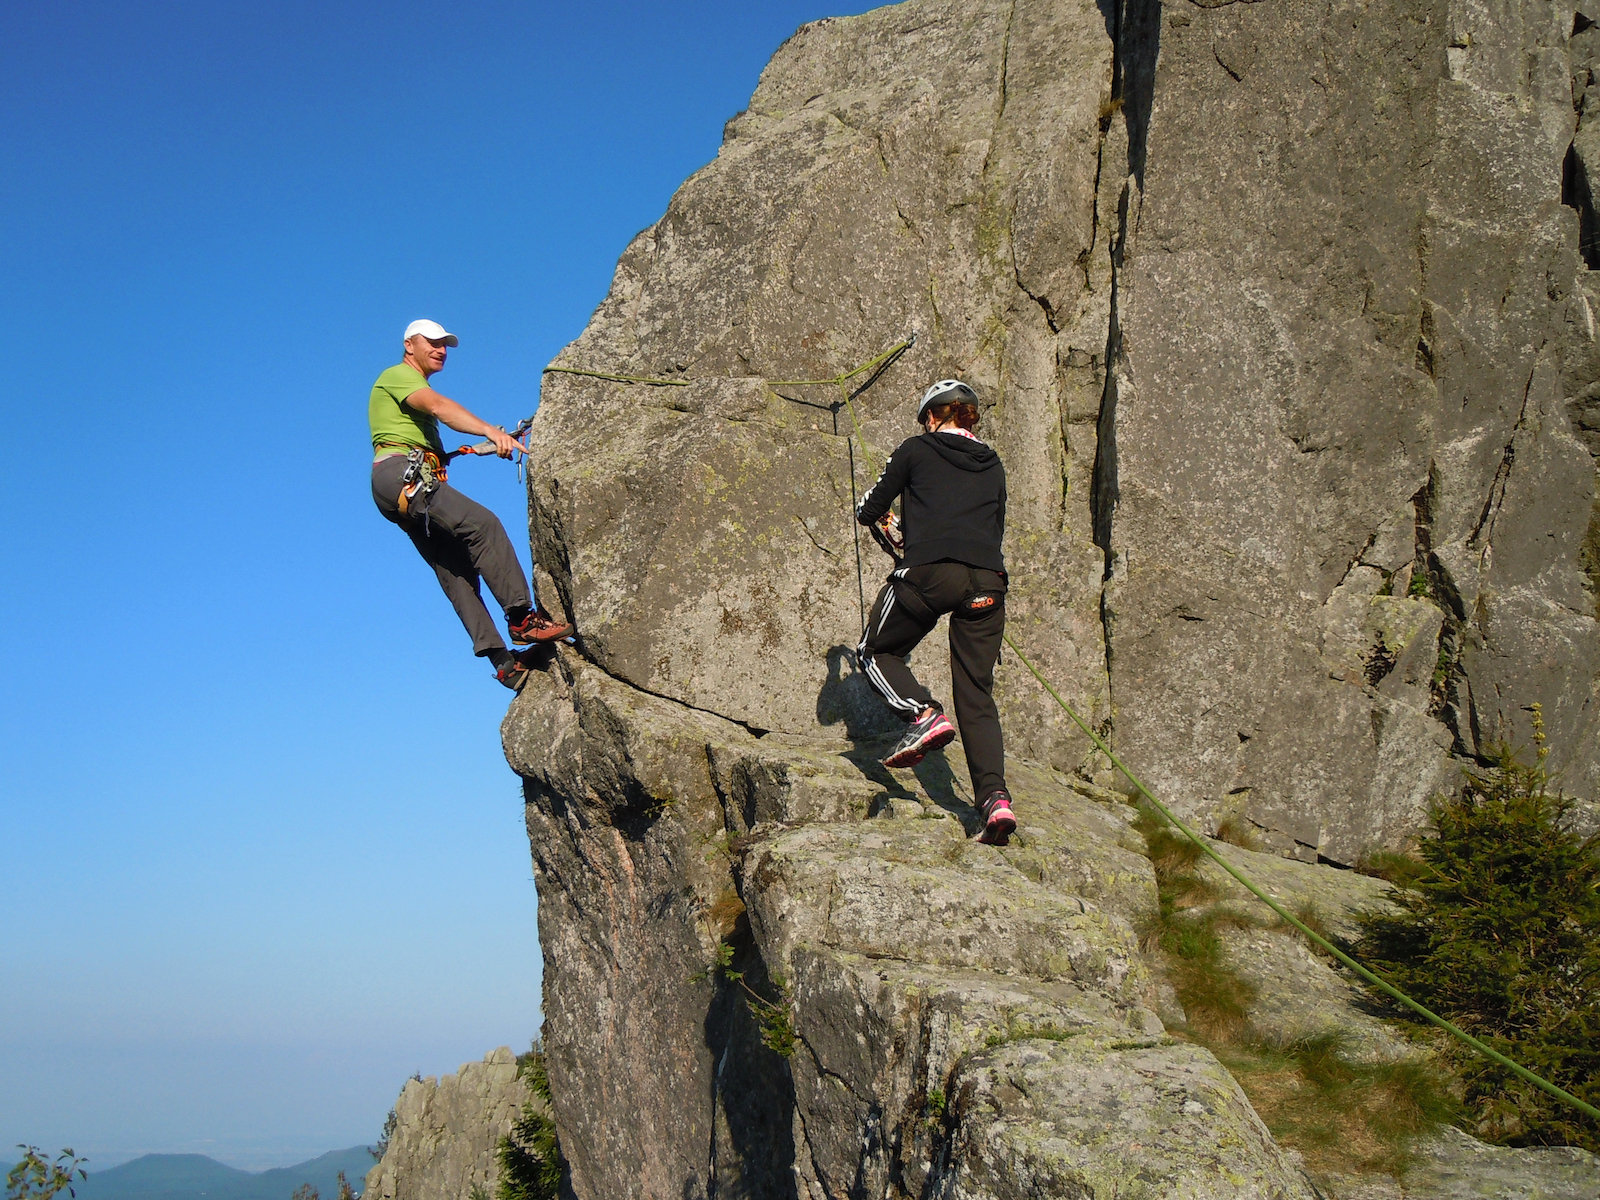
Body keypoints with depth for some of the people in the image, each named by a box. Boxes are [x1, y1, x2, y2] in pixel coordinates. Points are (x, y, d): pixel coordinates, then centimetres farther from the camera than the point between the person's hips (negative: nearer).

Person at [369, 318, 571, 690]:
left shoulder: (415, 387, 35)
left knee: (457, 568, -2)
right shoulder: (398, 375, 2)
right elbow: (438, 406, -19)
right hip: (399, 473, -10)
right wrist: (492, 431, -34)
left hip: (415, 485, 10)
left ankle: (502, 661, -11)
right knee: (482, 523, -25)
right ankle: (522, 616, -32)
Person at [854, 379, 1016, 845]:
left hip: (928, 574, -4)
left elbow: (869, 511, 16)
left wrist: (890, 535, 37)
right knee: (977, 695, 8)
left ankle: (924, 715, -8)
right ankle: (995, 797, -7)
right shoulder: (992, 464, 23)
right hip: (987, 580, 4)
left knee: (876, 652, 18)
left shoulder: (916, 450, 12)